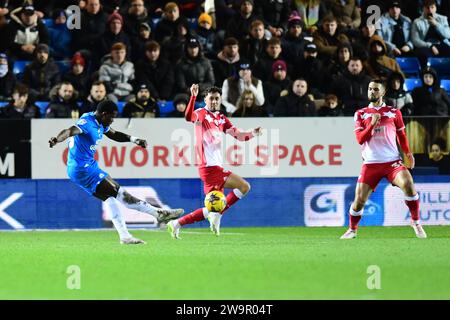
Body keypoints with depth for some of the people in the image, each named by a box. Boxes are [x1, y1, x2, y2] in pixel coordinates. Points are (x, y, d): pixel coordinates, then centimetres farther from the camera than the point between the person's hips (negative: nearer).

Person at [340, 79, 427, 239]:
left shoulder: (394, 112, 9)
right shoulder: (360, 114, 8)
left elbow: (402, 135, 18)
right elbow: (360, 139, 0)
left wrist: (408, 153, 5)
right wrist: (372, 124, -13)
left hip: (392, 161, -1)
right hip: (370, 163, 1)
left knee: (408, 184, -27)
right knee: (359, 200, -4)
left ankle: (415, 222, -10)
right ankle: (352, 230, 22)